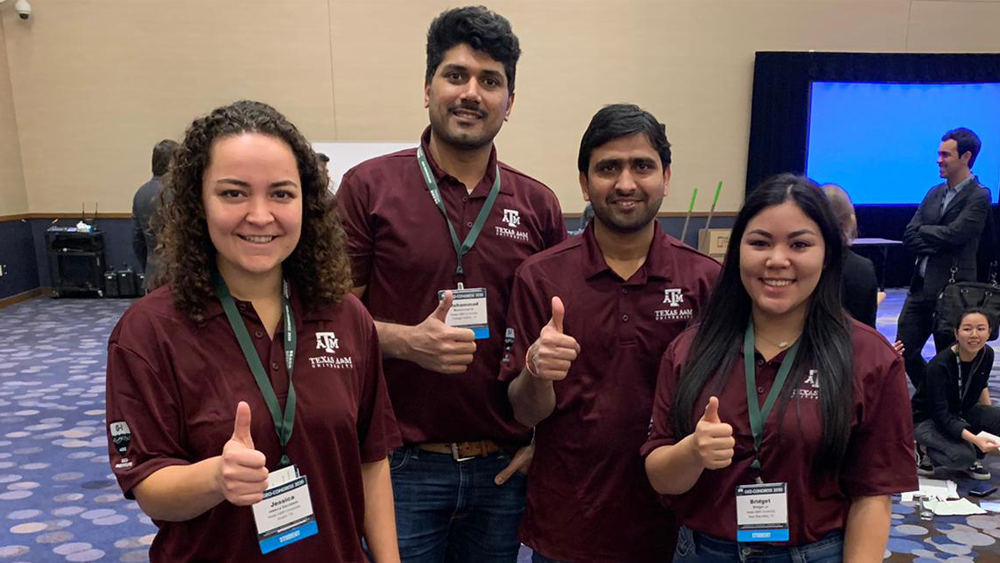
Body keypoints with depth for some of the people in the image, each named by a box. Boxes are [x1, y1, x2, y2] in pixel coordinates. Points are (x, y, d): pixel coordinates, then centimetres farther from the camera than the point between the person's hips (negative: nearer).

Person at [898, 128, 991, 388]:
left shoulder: (979, 196, -7)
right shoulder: (935, 193, 13)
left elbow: (953, 234, -19)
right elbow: (909, 237, 6)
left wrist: (922, 231, -4)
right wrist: (934, 244, -10)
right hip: (921, 287, 7)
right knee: (904, 352, 11)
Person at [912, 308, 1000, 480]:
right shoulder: (939, 365, -29)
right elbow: (941, 414, -31)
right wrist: (975, 439, -44)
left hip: (960, 415, 7)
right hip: (927, 419, -7)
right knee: (962, 456, -31)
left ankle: (971, 458, 2)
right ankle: (925, 450, 0)